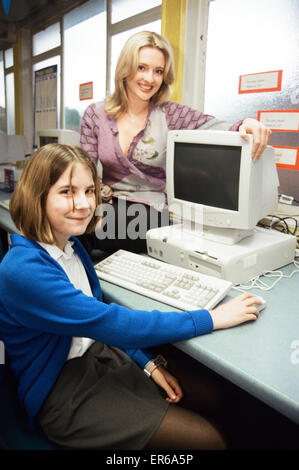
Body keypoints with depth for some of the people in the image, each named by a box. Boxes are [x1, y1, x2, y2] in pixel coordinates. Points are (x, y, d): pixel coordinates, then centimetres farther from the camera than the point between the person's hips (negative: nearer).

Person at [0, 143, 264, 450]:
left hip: (97, 354, 7)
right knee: (207, 439, -11)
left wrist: (148, 362, -1)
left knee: (212, 395, -1)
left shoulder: (69, 244, 0)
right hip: (61, 394, -7)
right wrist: (212, 319, -23)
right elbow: (113, 323, -29)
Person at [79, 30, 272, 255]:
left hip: (150, 211, -3)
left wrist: (245, 125, -39)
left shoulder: (169, 114, -2)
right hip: (107, 204, 3)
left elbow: (214, 127, -16)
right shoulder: (95, 114, 4)